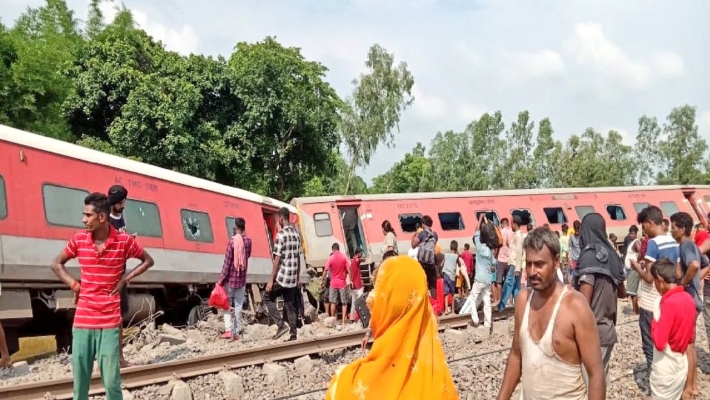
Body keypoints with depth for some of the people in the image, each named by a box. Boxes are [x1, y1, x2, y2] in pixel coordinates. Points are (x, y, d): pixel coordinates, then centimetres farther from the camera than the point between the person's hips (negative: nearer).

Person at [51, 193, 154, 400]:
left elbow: (148, 261, 10)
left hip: (109, 322, -2)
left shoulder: (124, 241, -5)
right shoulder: (79, 239, 2)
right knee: (80, 381, 7)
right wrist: (73, 283, 2)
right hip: (82, 321, 3)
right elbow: (56, 264, 17)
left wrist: (125, 279, -2)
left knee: (111, 381, -2)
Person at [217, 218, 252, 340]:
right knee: (238, 305, 8)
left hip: (231, 278, -3)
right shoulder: (248, 241, 0)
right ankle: (237, 332, 7)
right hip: (242, 278, 3)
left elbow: (227, 262, -13)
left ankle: (228, 329, -7)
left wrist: (221, 280, -7)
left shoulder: (232, 241, -13)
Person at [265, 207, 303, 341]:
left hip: (282, 276, -7)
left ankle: (281, 325, 0)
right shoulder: (296, 234, 9)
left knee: (267, 297, 10)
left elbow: (277, 259, -15)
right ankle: (293, 335, 8)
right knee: (291, 305, 10)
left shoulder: (281, 235, -13)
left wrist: (271, 280, -11)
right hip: (293, 278, 7)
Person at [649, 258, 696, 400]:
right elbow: (690, 337, 11)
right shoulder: (688, 298, 1)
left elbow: (659, 342, -24)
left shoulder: (669, 303, -24)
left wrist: (654, 322, -11)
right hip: (681, 364, 8)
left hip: (666, 369, -8)